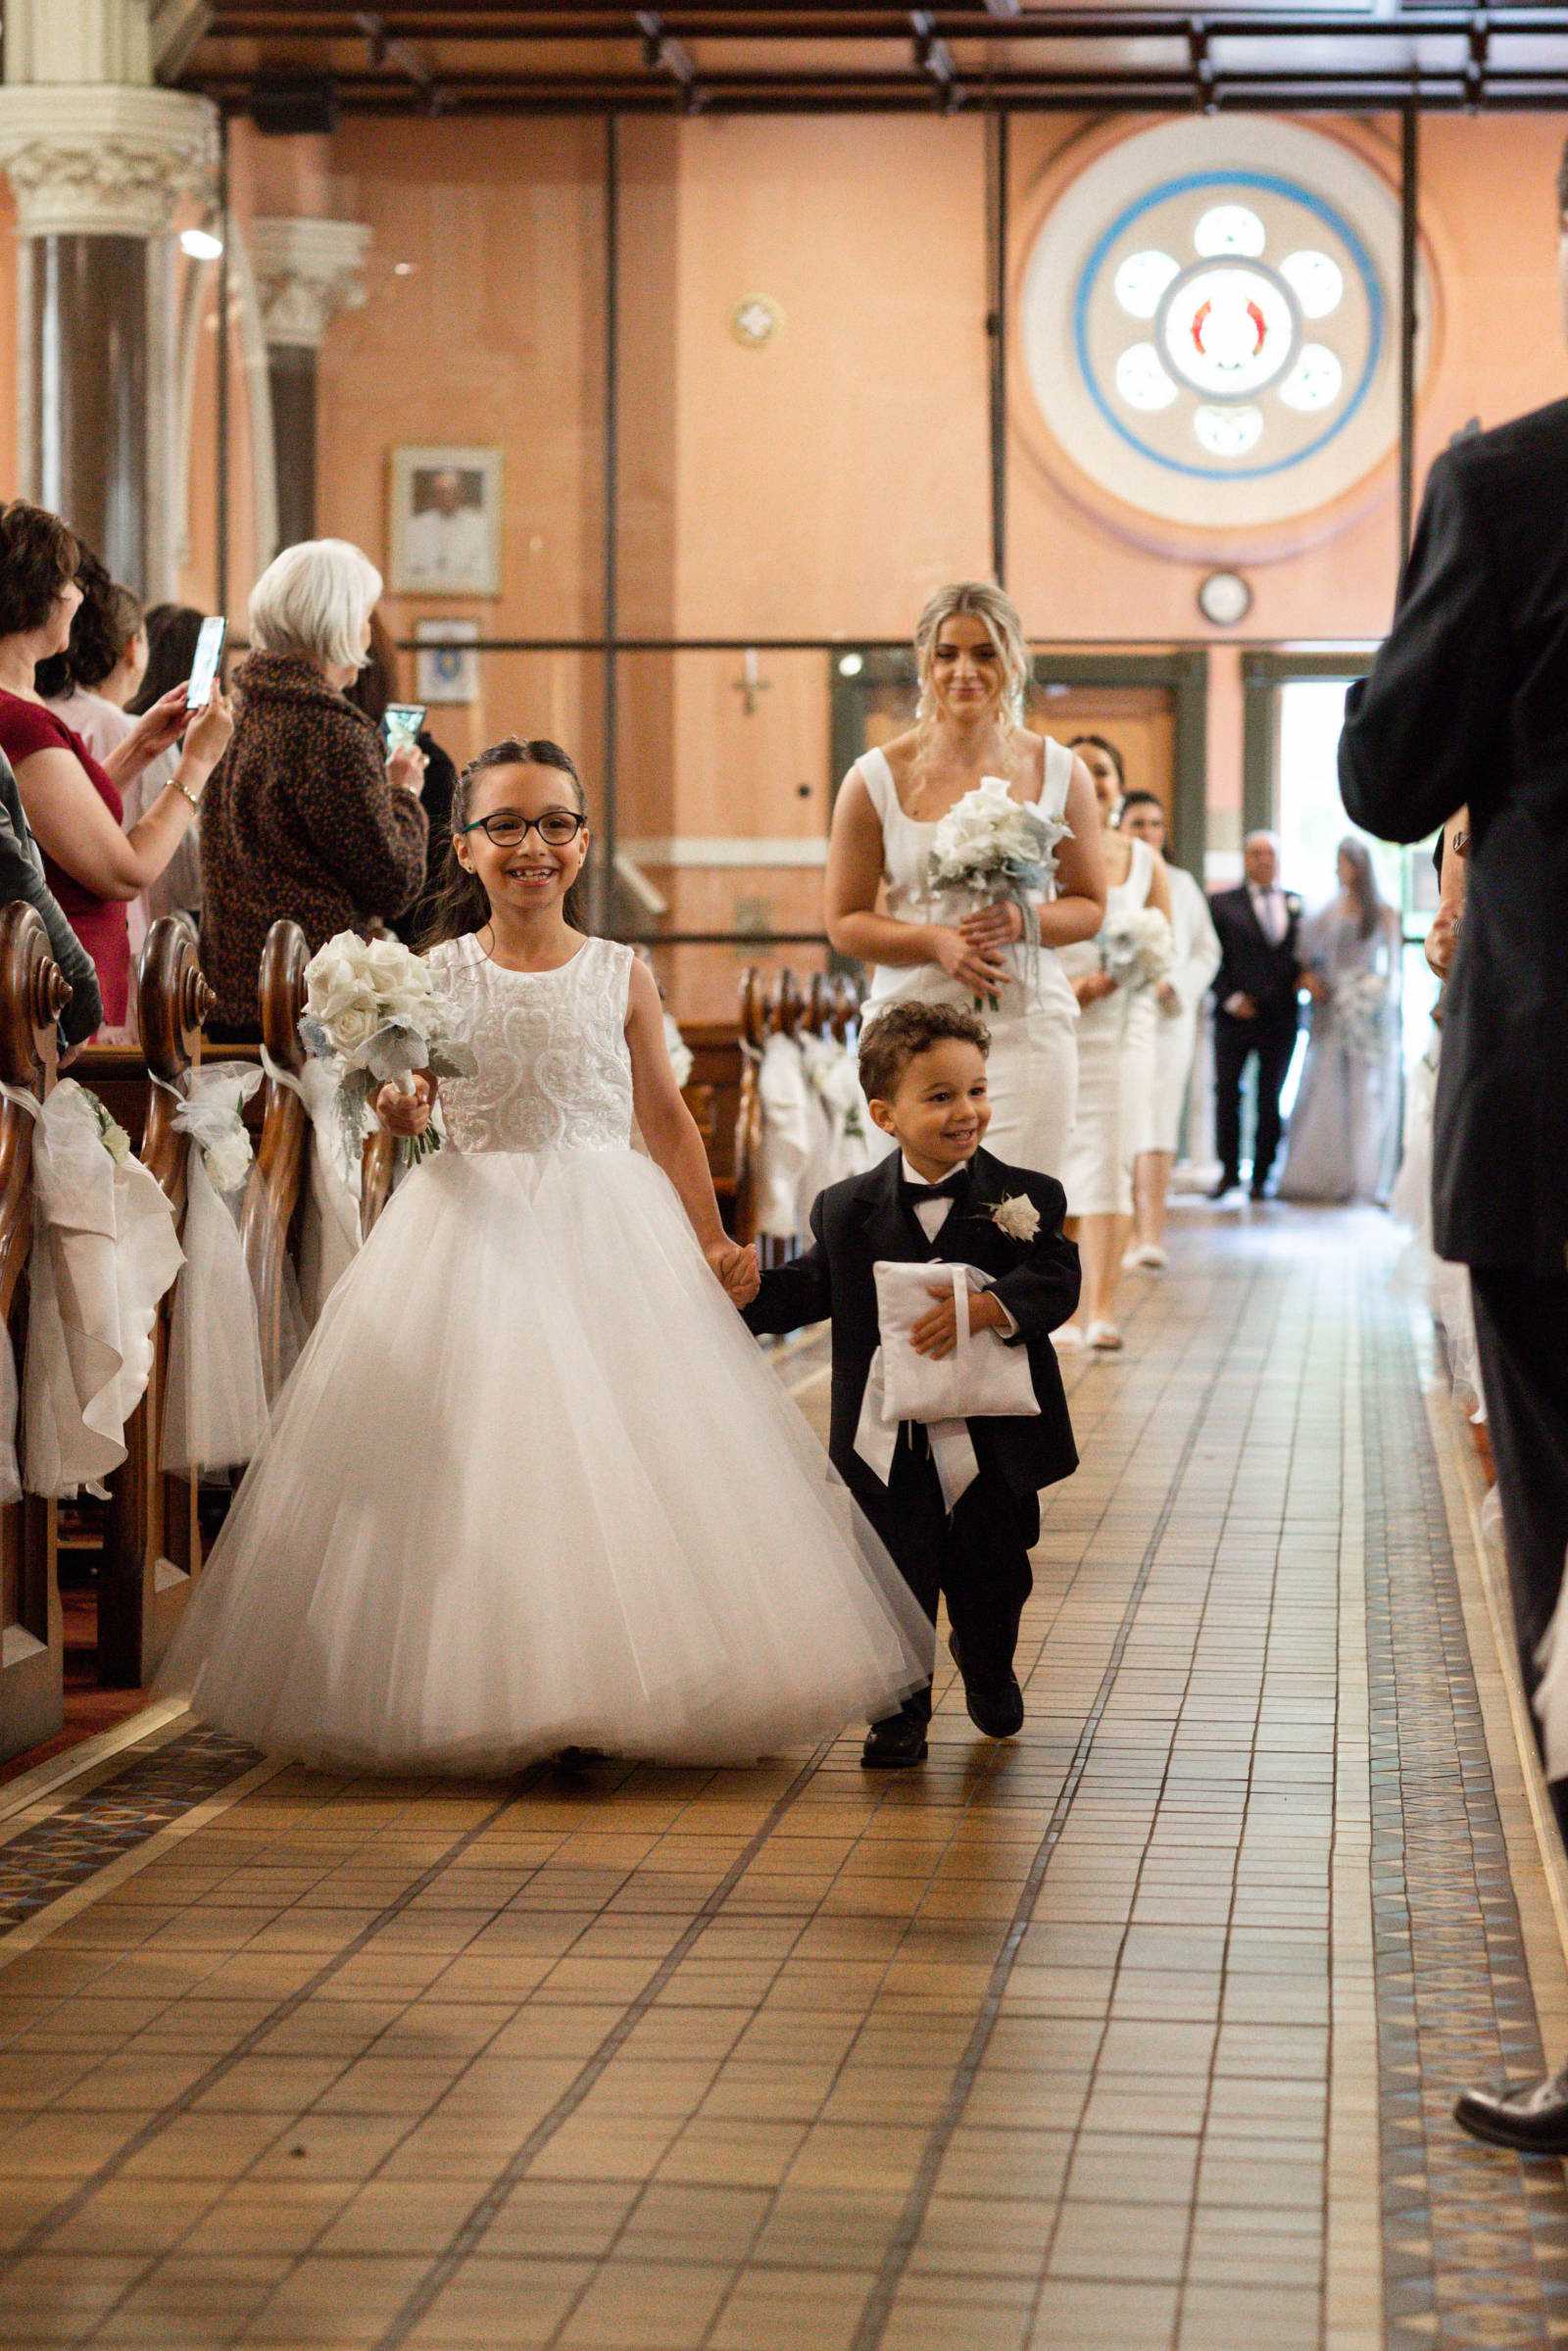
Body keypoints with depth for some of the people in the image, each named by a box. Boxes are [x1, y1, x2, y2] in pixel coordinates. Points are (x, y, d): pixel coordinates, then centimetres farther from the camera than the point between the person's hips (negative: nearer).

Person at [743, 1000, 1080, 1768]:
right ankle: (900, 1714, 18)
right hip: (891, 1446, 0)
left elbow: (1054, 1283, -17)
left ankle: (988, 1669, 44)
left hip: (994, 1439, 0)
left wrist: (987, 1308, -32)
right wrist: (743, 1291, -5)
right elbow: (811, 1288, 9)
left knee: (991, 1580, 15)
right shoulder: (849, 1209, -1)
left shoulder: (1025, 1198, -6)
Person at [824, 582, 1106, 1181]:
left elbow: (1090, 906, 13)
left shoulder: (1058, 773, 7)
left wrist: (1022, 920, -9)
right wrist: (935, 941, -13)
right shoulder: (878, 778, 2)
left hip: (1028, 1025, 1)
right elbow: (845, 922, 5)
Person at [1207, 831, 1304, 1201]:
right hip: (1236, 1014, -1)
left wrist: (1304, 977, -4)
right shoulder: (1223, 903, 4)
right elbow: (1212, 958, 0)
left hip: (1282, 1015, 1)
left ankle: (1262, 1174, 9)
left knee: (1271, 1098, 3)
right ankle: (1229, 1170, 13)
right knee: (1227, 1092, 1)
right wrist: (1230, 998, -9)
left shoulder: (1296, 904, 11)